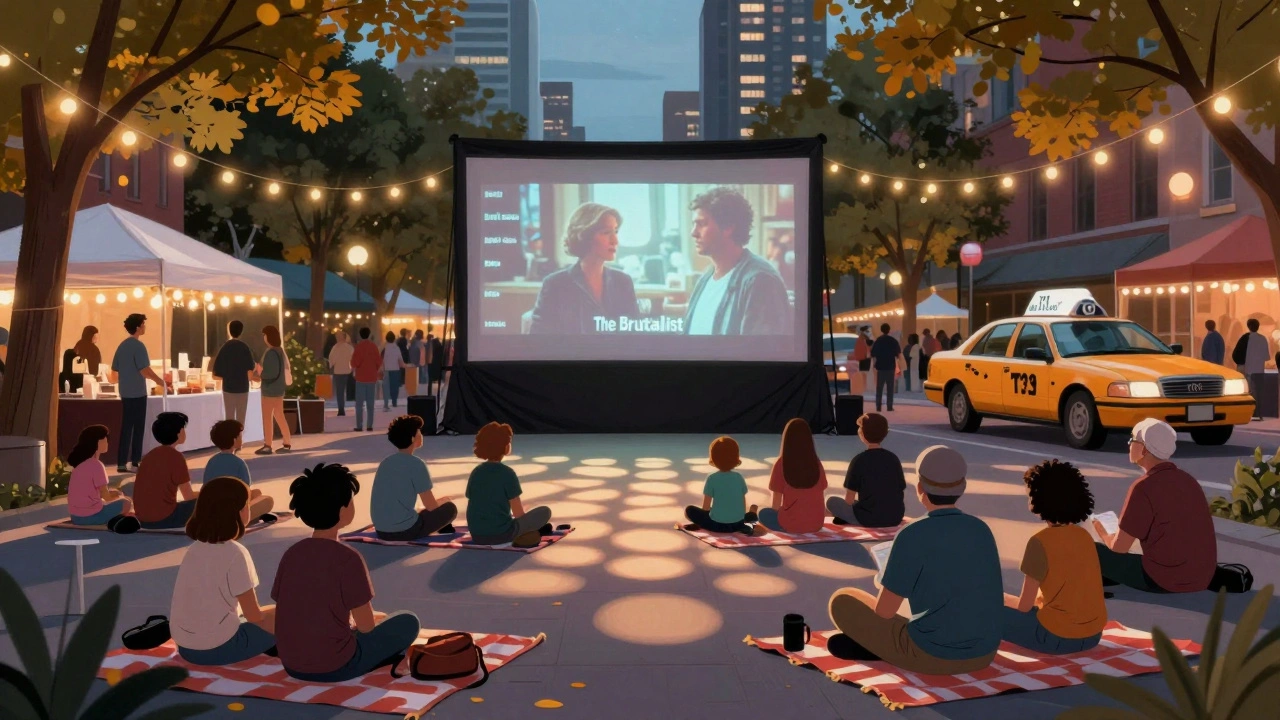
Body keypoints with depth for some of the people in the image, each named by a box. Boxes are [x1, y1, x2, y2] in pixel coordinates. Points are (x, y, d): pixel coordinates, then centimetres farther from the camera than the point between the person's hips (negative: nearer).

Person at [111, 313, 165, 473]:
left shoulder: (122, 346, 11)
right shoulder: (138, 346, -13)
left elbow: (115, 369, 17)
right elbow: (145, 370, -20)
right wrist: (160, 381, -10)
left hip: (125, 392, 8)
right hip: (137, 392, -8)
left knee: (126, 427, 9)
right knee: (138, 428, -1)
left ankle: (121, 463, 10)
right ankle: (134, 463, 2)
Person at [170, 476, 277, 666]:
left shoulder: (194, 549, 5)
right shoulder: (234, 553, -17)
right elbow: (254, 616, -10)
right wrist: (277, 611, 11)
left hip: (186, 647, 8)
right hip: (218, 648, -7)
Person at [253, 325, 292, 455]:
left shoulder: (271, 352, -19)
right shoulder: (279, 350, 10)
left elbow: (271, 373, -23)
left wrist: (259, 373, -6)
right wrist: (260, 374, 12)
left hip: (271, 389, -9)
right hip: (278, 388, 9)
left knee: (267, 417, -1)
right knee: (279, 416, 13)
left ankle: (267, 446, 3)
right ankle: (287, 444, 16)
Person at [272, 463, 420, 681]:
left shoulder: (292, 553, 0)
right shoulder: (348, 558, -17)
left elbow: (294, 613, 7)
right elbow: (366, 626, -12)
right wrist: (378, 618, 12)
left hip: (292, 665, 6)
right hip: (335, 666, -6)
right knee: (408, 622, 11)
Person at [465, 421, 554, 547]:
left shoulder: (475, 472, 5)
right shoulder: (507, 473, -12)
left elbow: (474, 507, 10)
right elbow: (519, 513, -8)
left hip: (477, 535, 5)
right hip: (501, 534, -5)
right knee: (545, 511, 12)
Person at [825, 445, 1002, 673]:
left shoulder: (912, 536, -16)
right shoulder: (982, 530, 1)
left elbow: (884, 610, -11)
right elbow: (993, 600, 15)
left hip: (930, 653, -6)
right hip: (982, 653, 6)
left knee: (842, 601, 10)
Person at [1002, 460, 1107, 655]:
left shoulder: (1040, 542, -18)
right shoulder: (1084, 536, 2)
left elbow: (1024, 606, -12)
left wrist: (1002, 599, 8)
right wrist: (1039, 600, 22)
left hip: (1057, 637, -7)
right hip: (1091, 634, 7)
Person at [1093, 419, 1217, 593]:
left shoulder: (1144, 486, -15)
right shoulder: (1189, 480, 9)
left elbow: (1119, 547, -12)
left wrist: (1103, 534, 10)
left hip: (1164, 580, -8)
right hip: (1202, 580, 8)